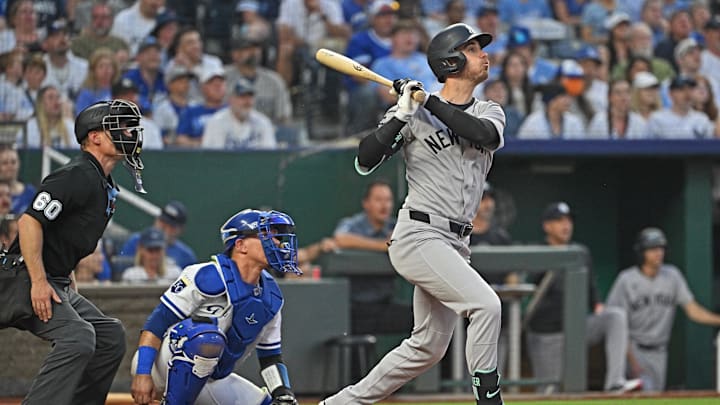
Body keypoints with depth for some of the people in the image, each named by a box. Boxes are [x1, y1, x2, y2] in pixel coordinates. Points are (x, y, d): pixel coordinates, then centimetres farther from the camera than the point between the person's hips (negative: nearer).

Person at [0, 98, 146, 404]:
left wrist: (68, 283, 21)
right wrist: (39, 282, -26)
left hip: (59, 284, 11)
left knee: (110, 335, 13)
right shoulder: (77, 176, -16)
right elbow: (30, 221, -24)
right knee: (78, 337, -28)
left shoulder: (105, 186, 16)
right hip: (29, 280, -11)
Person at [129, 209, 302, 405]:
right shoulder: (207, 277, -18)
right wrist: (142, 374, -26)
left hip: (211, 381, 9)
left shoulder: (271, 297, 6)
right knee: (209, 339, -37)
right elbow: (157, 322, -19)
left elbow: (270, 356, 14)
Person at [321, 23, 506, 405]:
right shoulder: (413, 113, -3)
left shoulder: (488, 112, 12)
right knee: (485, 304, -23)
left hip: (456, 243, 7)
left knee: (429, 346, 10)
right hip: (419, 236, -7)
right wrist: (402, 116, -21)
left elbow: (486, 135, -12)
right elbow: (364, 162, -11)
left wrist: (431, 103, -14)